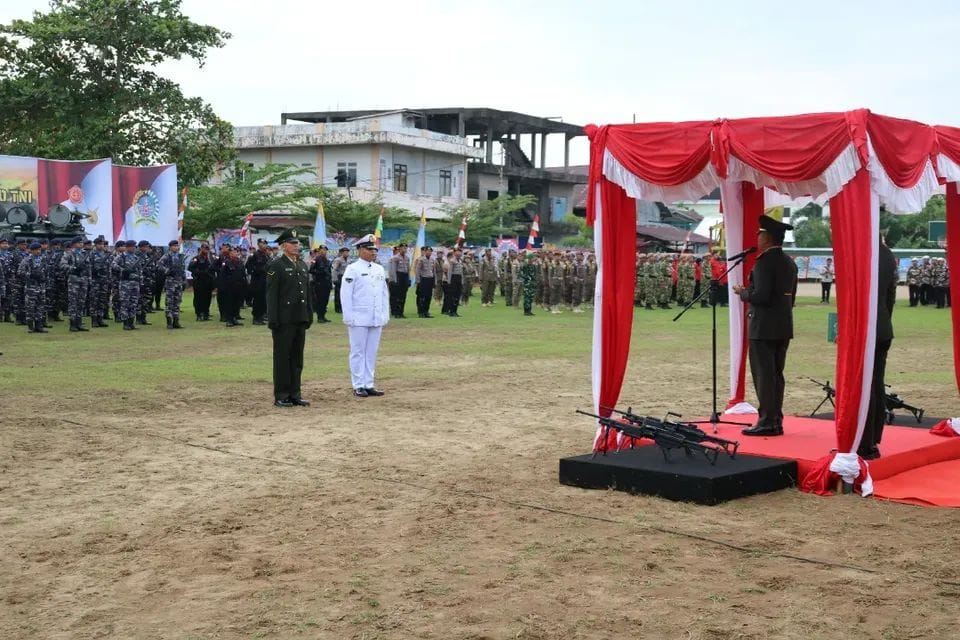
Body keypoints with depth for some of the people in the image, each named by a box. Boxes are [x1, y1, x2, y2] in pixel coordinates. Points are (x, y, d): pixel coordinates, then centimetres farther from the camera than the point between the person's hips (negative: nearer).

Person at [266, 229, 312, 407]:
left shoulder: (303, 266, 15)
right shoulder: (276, 266, -6)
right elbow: (272, 295, -10)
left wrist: (309, 316, 13)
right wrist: (273, 320, -15)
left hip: (300, 319, 7)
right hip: (284, 320, -7)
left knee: (297, 358, 10)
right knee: (282, 358, 0)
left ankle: (295, 394, 16)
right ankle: (281, 396, 6)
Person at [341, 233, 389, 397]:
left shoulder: (380, 270, 13)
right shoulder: (352, 269, -5)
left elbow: (385, 293, 16)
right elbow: (345, 294, -8)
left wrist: (385, 315, 11)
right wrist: (348, 317, -11)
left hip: (377, 319, 6)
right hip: (359, 319, -6)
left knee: (372, 353, 9)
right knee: (358, 352, 1)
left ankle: (369, 385, 15)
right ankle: (358, 386, 5)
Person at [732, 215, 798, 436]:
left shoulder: (764, 262, -15)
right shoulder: (790, 263, 13)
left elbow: (761, 296, -22)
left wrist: (743, 292, -4)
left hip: (764, 328, -9)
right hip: (784, 327, 9)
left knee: (763, 375, -5)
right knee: (776, 374, 12)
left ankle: (767, 422, -4)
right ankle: (776, 421, 15)